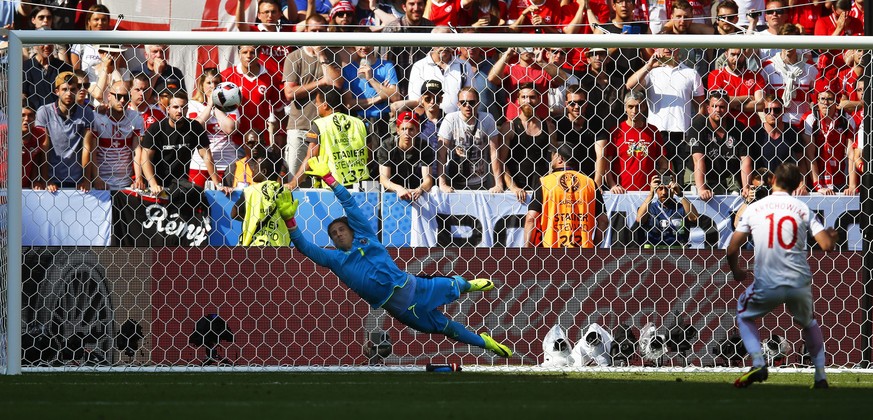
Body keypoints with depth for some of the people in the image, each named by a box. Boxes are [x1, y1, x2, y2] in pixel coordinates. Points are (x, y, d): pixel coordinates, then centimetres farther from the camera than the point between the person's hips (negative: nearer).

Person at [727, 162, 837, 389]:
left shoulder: (754, 209, 2)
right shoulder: (803, 209, 2)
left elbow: (732, 250, 2)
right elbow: (827, 245, -6)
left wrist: (736, 272, 23)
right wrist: (832, 235, 19)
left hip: (767, 286, -2)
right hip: (800, 285, 2)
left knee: (744, 313, 26)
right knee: (808, 321, 30)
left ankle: (758, 363, 6)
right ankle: (820, 375, 23)